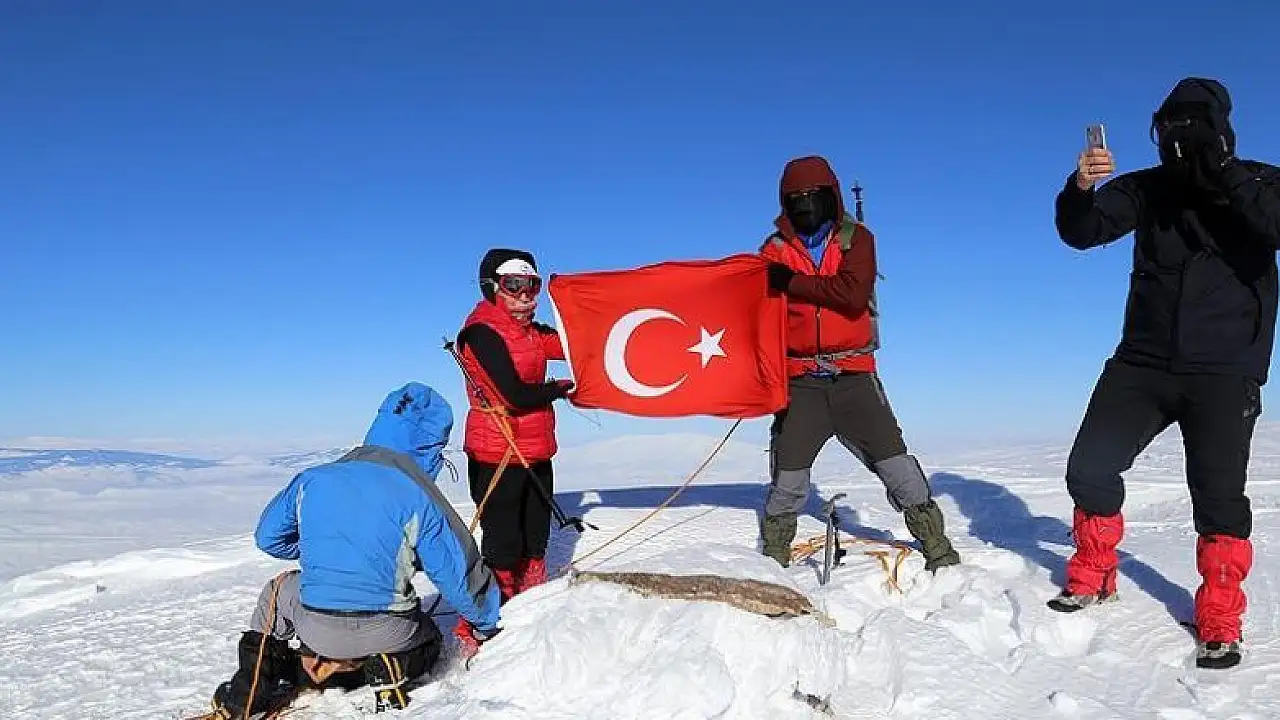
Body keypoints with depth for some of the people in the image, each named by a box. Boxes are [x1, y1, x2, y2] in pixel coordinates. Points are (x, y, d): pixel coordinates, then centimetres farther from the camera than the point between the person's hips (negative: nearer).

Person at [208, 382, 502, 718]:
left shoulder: (311, 479, 0)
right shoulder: (418, 495, -11)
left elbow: (268, 536, 13)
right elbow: (461, 574, -7)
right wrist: (487, 624, 11)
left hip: (316, 629, 2)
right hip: (386, 632, -2)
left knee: (279, 592, 32)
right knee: (429, 640, 31)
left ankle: (249, 689, 15)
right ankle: (387, 666, 0)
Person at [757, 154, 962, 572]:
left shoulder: (856, 237, 2)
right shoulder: (775, 250, 6)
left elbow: (854, 293, -16)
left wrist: (793, 282, -15)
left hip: (853, 373, -1)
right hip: (800, 379, 1)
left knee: (892, 457, -3)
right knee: (788, 472, 4)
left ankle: (937, 546, 10)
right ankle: (774, 554, 23)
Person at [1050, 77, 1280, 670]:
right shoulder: (1147, 188, 7)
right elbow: (1080, 232, -4)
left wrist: (1223, 175, -22)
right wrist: (1081, 187, -22)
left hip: (1224, 371, -2)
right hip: (1142, 362, 2)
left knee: (1219, 497, -4)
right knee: (1089, 469, -3)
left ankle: (1219, 620, 14)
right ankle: (1094, 576, 20)